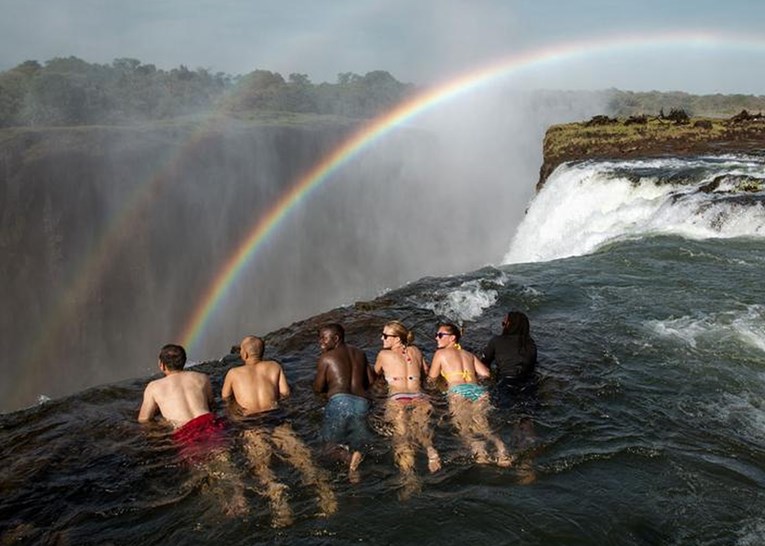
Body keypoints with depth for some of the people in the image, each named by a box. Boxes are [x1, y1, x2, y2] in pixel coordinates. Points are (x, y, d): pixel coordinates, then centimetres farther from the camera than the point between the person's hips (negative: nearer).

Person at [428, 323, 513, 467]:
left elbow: (431, 379, 21)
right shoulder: (469, 354, 28)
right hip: (479, 390, 5)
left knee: (465, 429, -11)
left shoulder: (440, 353, 17)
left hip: (458, 392, -4)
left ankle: (480, 452, -36)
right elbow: (486, 374, 21)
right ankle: (502, 452, -29)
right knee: (484, 427, -6)